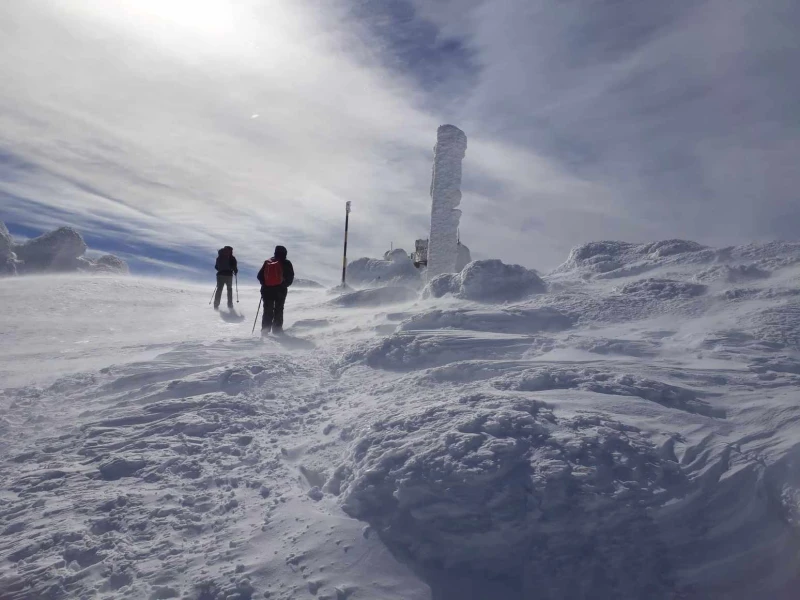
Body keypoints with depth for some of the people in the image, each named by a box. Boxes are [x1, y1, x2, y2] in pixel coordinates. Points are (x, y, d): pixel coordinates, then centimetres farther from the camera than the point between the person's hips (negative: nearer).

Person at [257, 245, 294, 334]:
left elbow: (259, 276, 7)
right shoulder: (286, 263, -2)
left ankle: (265, 330, 3)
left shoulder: (267, 262, 8)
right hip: (280, 289, -3)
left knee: (267, 311, 8)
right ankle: (277, 329, 2)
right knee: (278, 310, 6)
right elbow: (290, 277, -3)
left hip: (267, 290, 3)